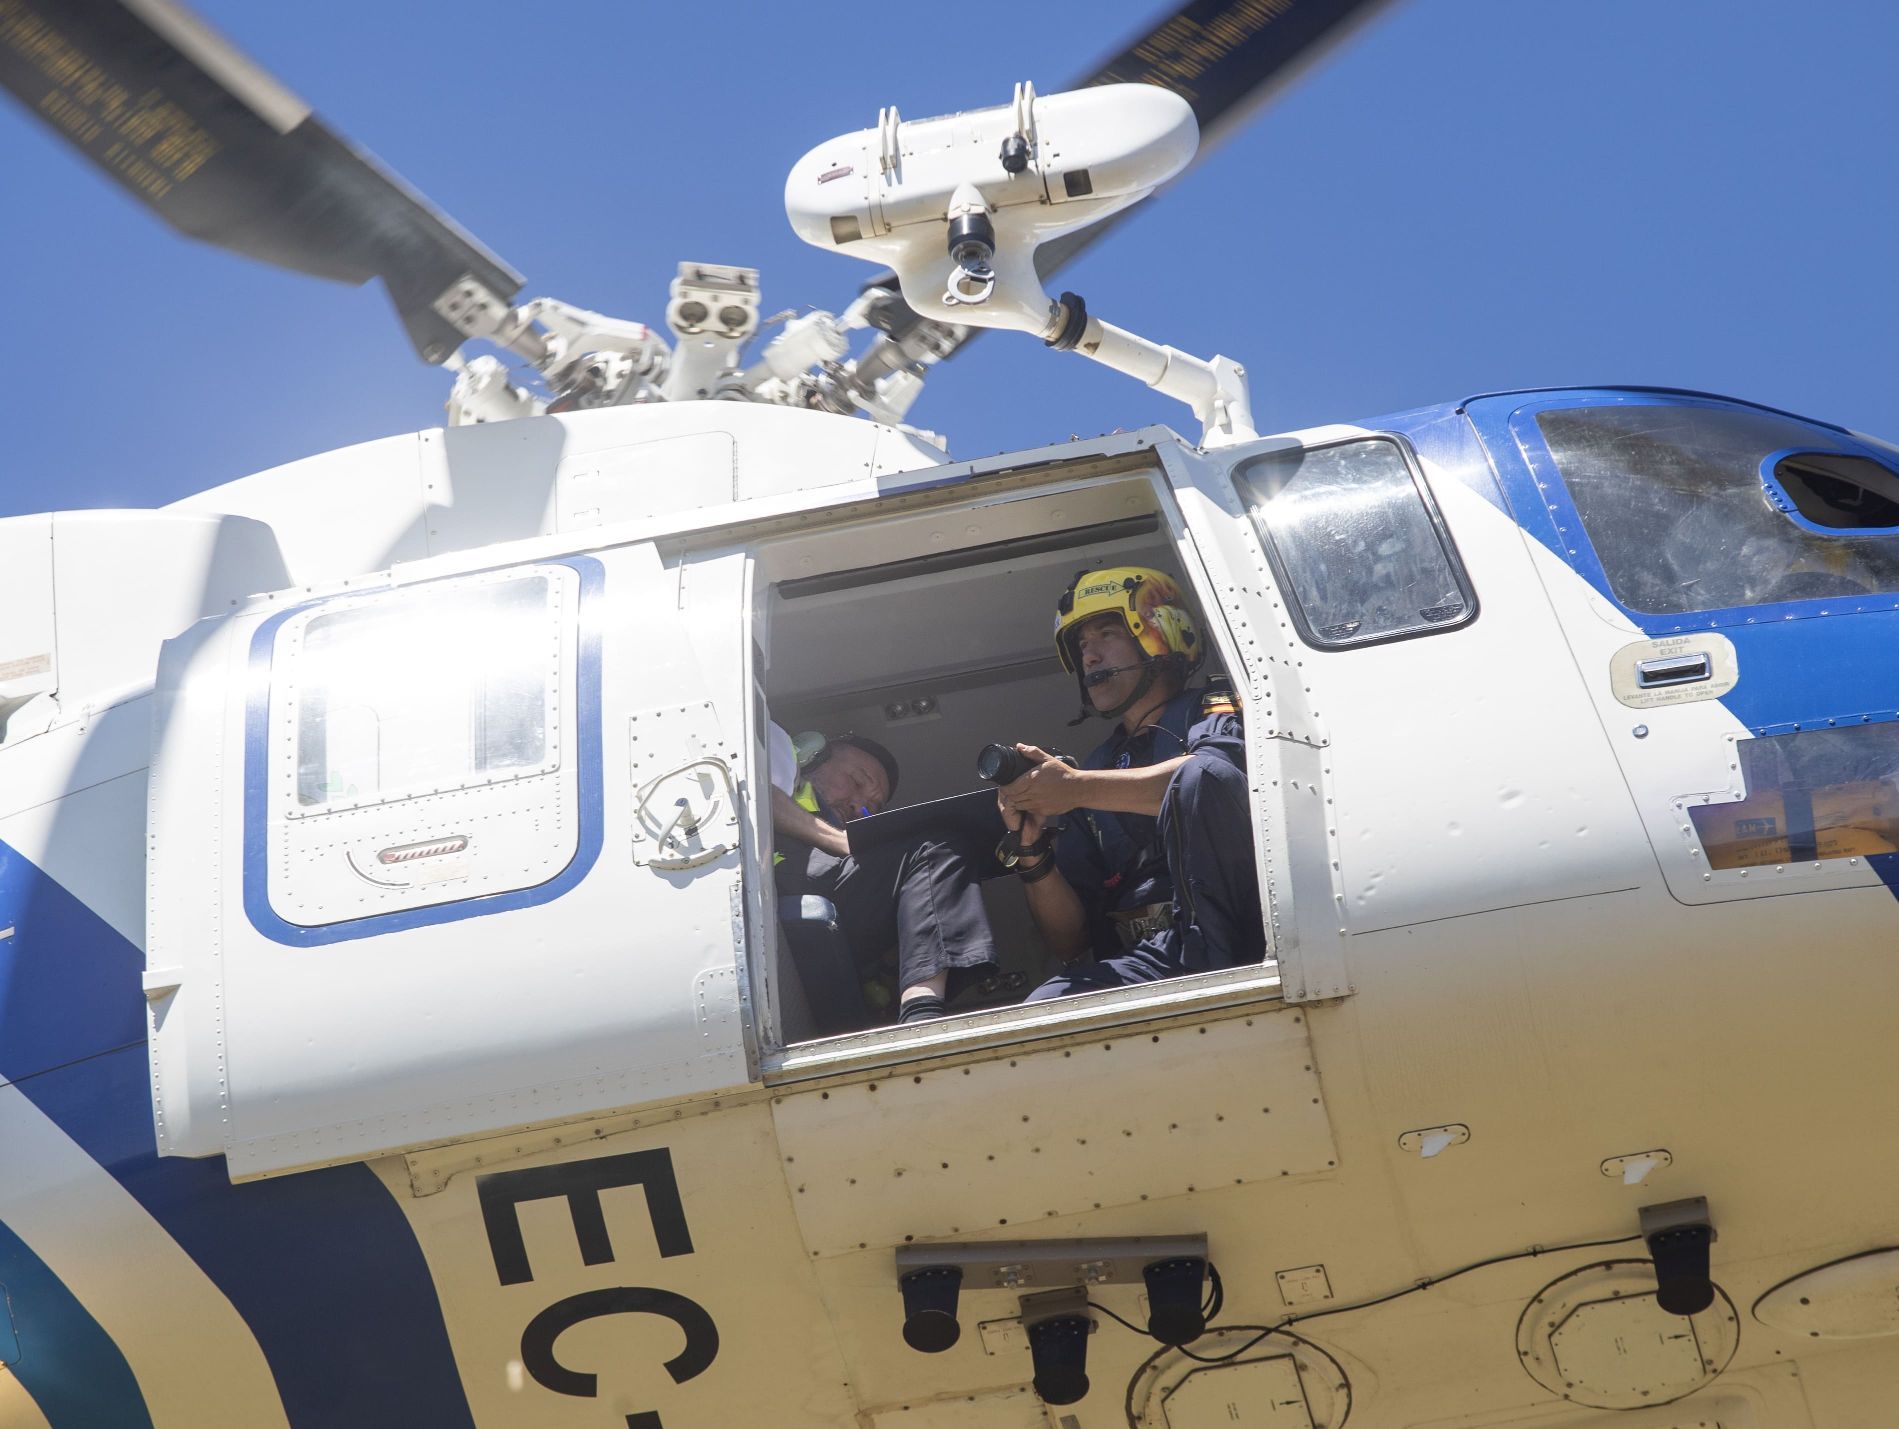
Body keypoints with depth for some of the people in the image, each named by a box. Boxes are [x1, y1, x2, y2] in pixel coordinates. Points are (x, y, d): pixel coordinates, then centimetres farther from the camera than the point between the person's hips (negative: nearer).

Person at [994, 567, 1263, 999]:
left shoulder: (1212, 713, 14)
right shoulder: (1097, 766, 26)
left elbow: (1211, 777, -17)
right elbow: (1069, 943, 19)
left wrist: (1078, 787, -15)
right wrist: (1033, 849, 2)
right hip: (1146, 958, 2)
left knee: (1200, 777, -28)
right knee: (1046, 1005, -31)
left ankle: (1223, 960, -27)